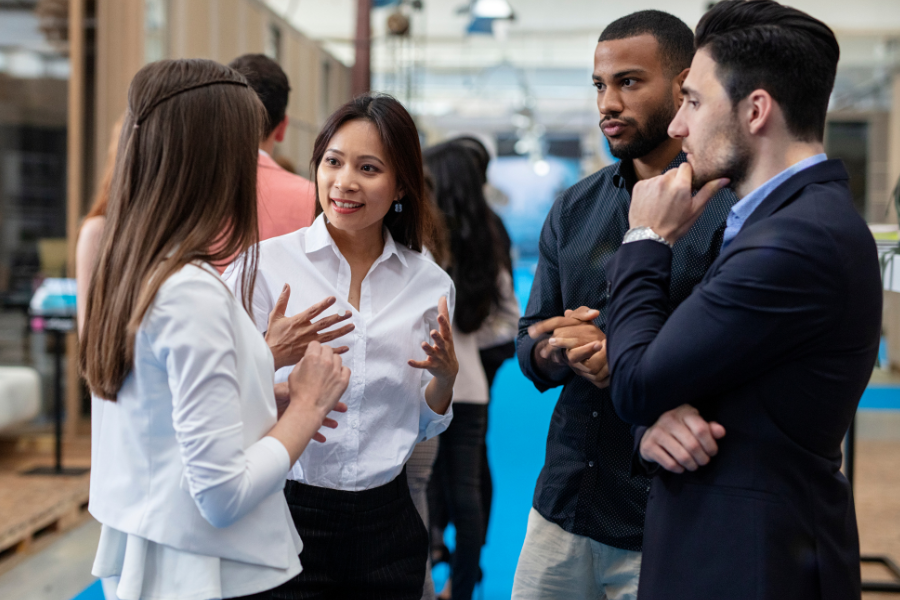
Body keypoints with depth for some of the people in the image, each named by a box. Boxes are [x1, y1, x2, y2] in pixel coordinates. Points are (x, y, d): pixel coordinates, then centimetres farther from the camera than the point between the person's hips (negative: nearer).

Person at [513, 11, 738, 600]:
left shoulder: (730, 208, -10)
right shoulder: (576, 207, 11)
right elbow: (530, 336, 13)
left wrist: (627, 358, -20)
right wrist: (548, 352, -9)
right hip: (562, 502, 6)